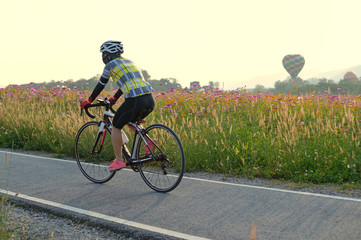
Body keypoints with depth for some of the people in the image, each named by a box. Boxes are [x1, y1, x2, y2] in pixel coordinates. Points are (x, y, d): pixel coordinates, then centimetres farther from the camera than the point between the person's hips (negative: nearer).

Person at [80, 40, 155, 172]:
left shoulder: (111, 65, 6)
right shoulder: (128, 62, 27)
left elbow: (100, 86, 13)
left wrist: (88, 101, 26)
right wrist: (113, 98, 48)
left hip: (135, 100, -7)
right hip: (150, 100, 8)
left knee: (116, 126, 12)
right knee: (131, 122, 31)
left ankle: (118, 161, 14)